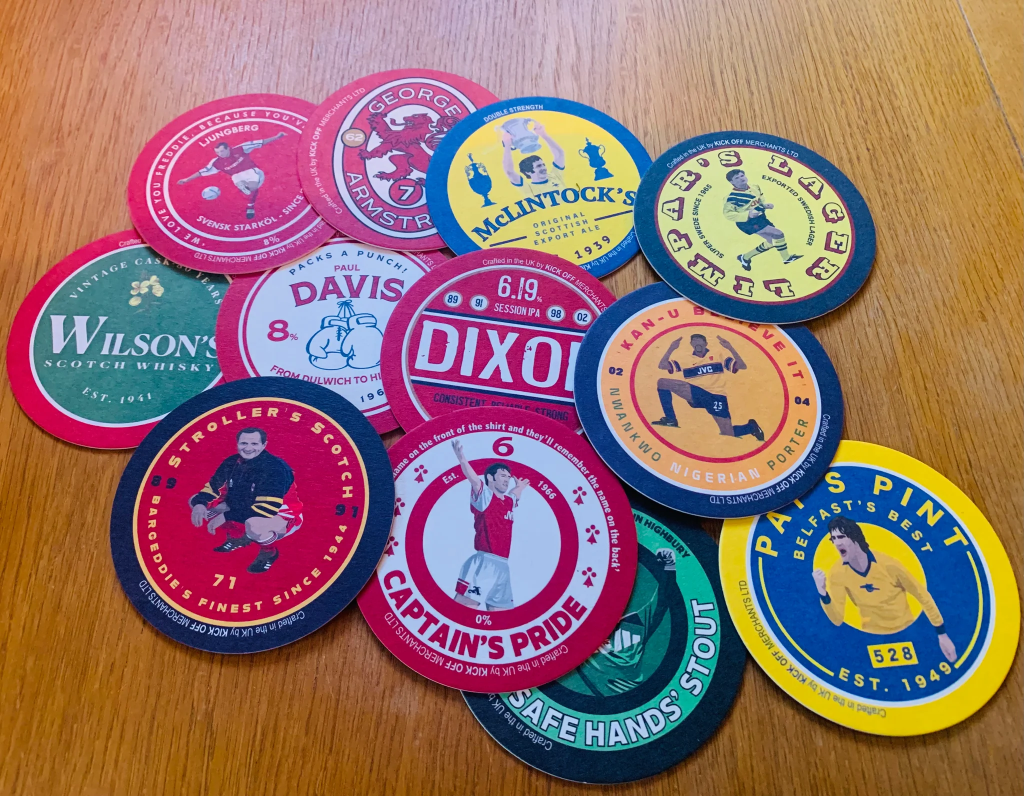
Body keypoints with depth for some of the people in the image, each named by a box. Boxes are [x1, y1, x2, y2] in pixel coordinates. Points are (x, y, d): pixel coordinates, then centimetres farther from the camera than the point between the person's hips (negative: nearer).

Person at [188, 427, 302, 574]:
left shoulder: (275, 468, -29)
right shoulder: (232, 462, -7)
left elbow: (267, 509, -35)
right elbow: (213, 486, 2)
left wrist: (226, 517, -33)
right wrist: (199, 503, -22)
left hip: (283, 516, -7)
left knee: (253, 525, -44)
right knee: (196, 501, 2)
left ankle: (268, 552, -7)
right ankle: (238, 537, 16)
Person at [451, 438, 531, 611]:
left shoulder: (510, 501, 21)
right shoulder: (484, 495, 0)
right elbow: (473, 478, -22)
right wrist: (461, 457, -36)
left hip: (502, 565, 8)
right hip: (484, 563, -8)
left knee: (501, 610, 9)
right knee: (466, 604, -15)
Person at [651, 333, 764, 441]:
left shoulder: (718, 356, 11)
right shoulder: (686, 360, 14)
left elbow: (742, 366, 3)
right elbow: (662, 365, 7)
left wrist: (730, 348, -7)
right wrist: (672, 348, -3)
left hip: (716, 396, -2)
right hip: (696, 394, 3)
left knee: (728, 433, -14)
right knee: (662, 382, -10)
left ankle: (751, 427, 21)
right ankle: (671, 419, -6)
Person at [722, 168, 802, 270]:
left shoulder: (755, 188, 4)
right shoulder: (732, 197, -19)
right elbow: (728, 214, -23)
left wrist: (765, 205, -2)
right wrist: (748, 214, -31)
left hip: (761, 218, 9)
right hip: (748, 222, -9)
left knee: (772, 241, 10)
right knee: (778, 234, -17)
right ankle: (786, 258, -1)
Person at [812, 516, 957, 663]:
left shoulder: (887, 564, -23)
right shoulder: (837, 573, -17)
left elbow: (922, 595, -9)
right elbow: (837, 620, -17)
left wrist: (942, 633, -7)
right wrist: (823, 593, -35)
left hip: (905, 631, -1)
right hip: (872, 636, 1)